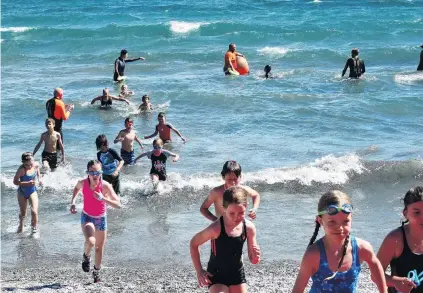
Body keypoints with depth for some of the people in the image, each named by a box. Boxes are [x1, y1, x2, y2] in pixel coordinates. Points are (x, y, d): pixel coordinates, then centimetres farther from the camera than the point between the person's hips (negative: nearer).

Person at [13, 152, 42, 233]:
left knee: (34, 211, -15)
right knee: (23, 213, 14)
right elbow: (15, 181, -28)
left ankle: (34, 226, 9)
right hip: (22, 192, -2)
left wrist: (39, 178, -3)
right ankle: (21, 224, 47)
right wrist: (28, 183, -37)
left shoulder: (36, 165, -14)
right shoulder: (21, 169, -27)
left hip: (32, 191, 2)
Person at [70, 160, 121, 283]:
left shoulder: (105, 186, -25)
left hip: (101, 218, 1)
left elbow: (118, 205, -27)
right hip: (87, 217, -1)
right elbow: (77, 188, 9)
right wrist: (73, 202, -3)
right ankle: (86, 257, 7)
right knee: (90, 241, -27)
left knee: (99, 248, 14)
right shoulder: (82, 183, -18)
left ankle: (96, 271, 39)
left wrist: (103, 198, -39)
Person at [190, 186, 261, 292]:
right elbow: (194, 244, -9)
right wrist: (199, 271, -9)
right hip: (216, 275, -4)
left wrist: (255, 255, -26)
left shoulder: (249, 228, -13)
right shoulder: (216, 228, -25)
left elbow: (253, 260, -2)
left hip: (237, 274, 5)